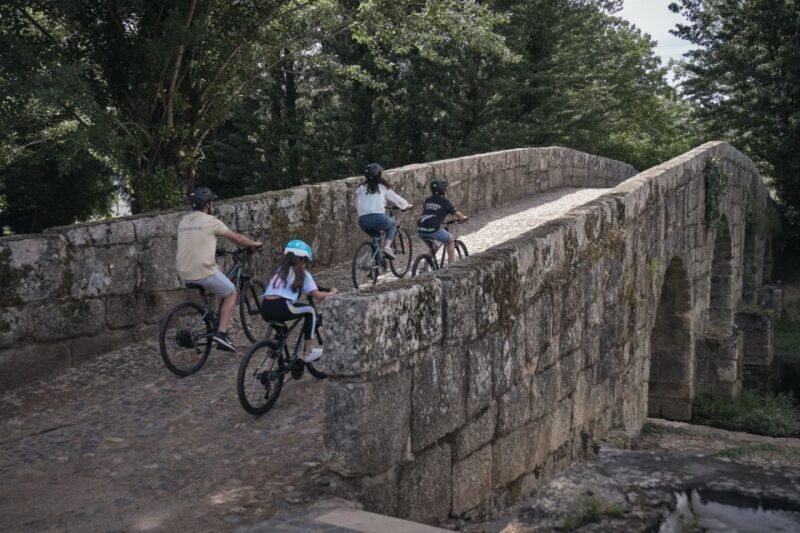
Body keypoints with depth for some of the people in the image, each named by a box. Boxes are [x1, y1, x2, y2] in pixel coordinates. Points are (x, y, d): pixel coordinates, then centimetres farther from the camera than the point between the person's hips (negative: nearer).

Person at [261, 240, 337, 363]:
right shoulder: (302, 274, 10)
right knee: (310, 311, 17)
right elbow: (317, 295, 7)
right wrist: (331, 293, 25)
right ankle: (308, 352, 16)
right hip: (280, 308, -6)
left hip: (265, 310, 6)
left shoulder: (280, 270, 26)